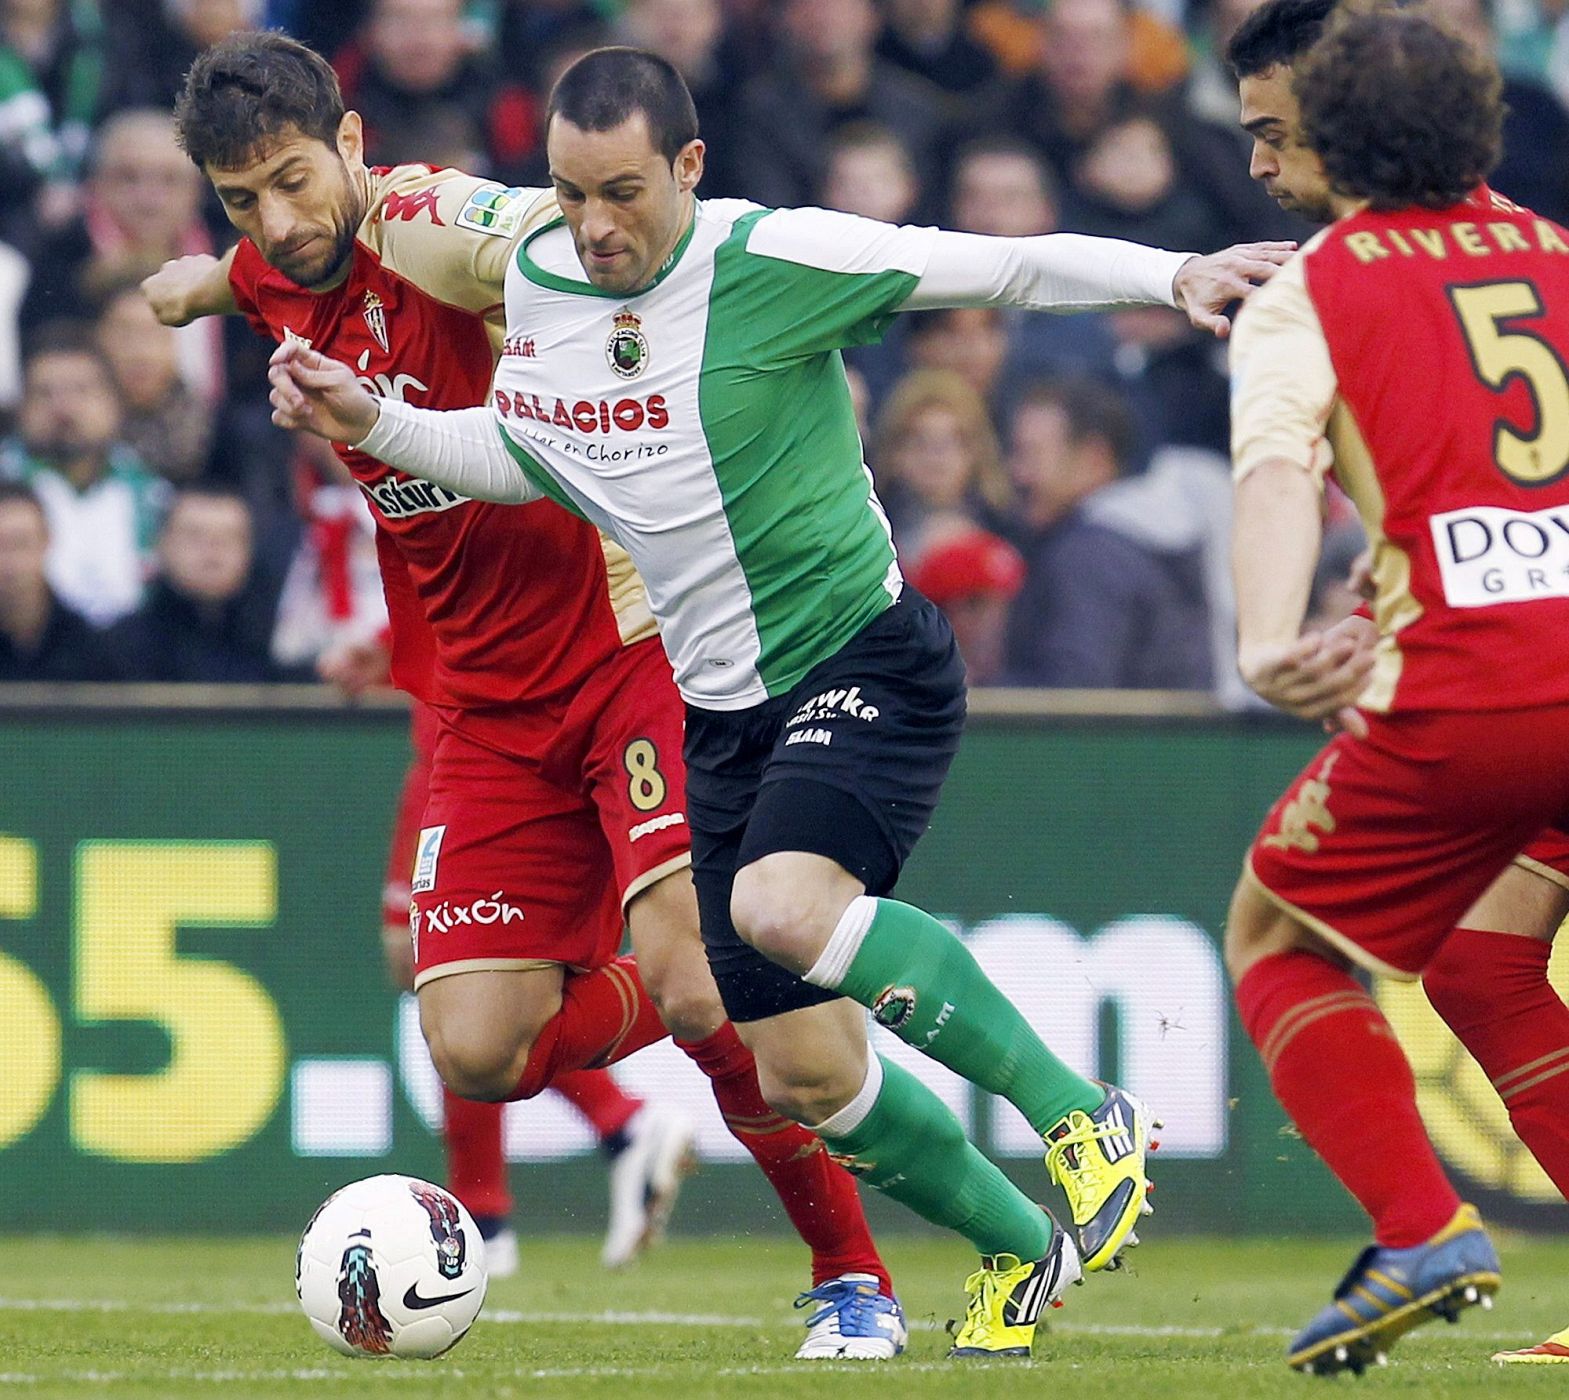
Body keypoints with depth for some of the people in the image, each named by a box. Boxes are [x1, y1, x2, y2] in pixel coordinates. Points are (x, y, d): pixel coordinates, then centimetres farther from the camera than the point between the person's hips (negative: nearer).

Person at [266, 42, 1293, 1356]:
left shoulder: (772, 259, -16)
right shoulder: (536, 280, 2)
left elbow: (1005, 266, -13)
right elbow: (524, 457, 20)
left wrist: (1175, 274, -25)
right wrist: (375, 424, 7)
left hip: (868, 662, -7)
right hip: (724, 706, 7)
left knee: (782, 907, -34)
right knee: (805, 1075, 5)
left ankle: (1086, 1117, -20)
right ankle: (1022, 1251, 31)